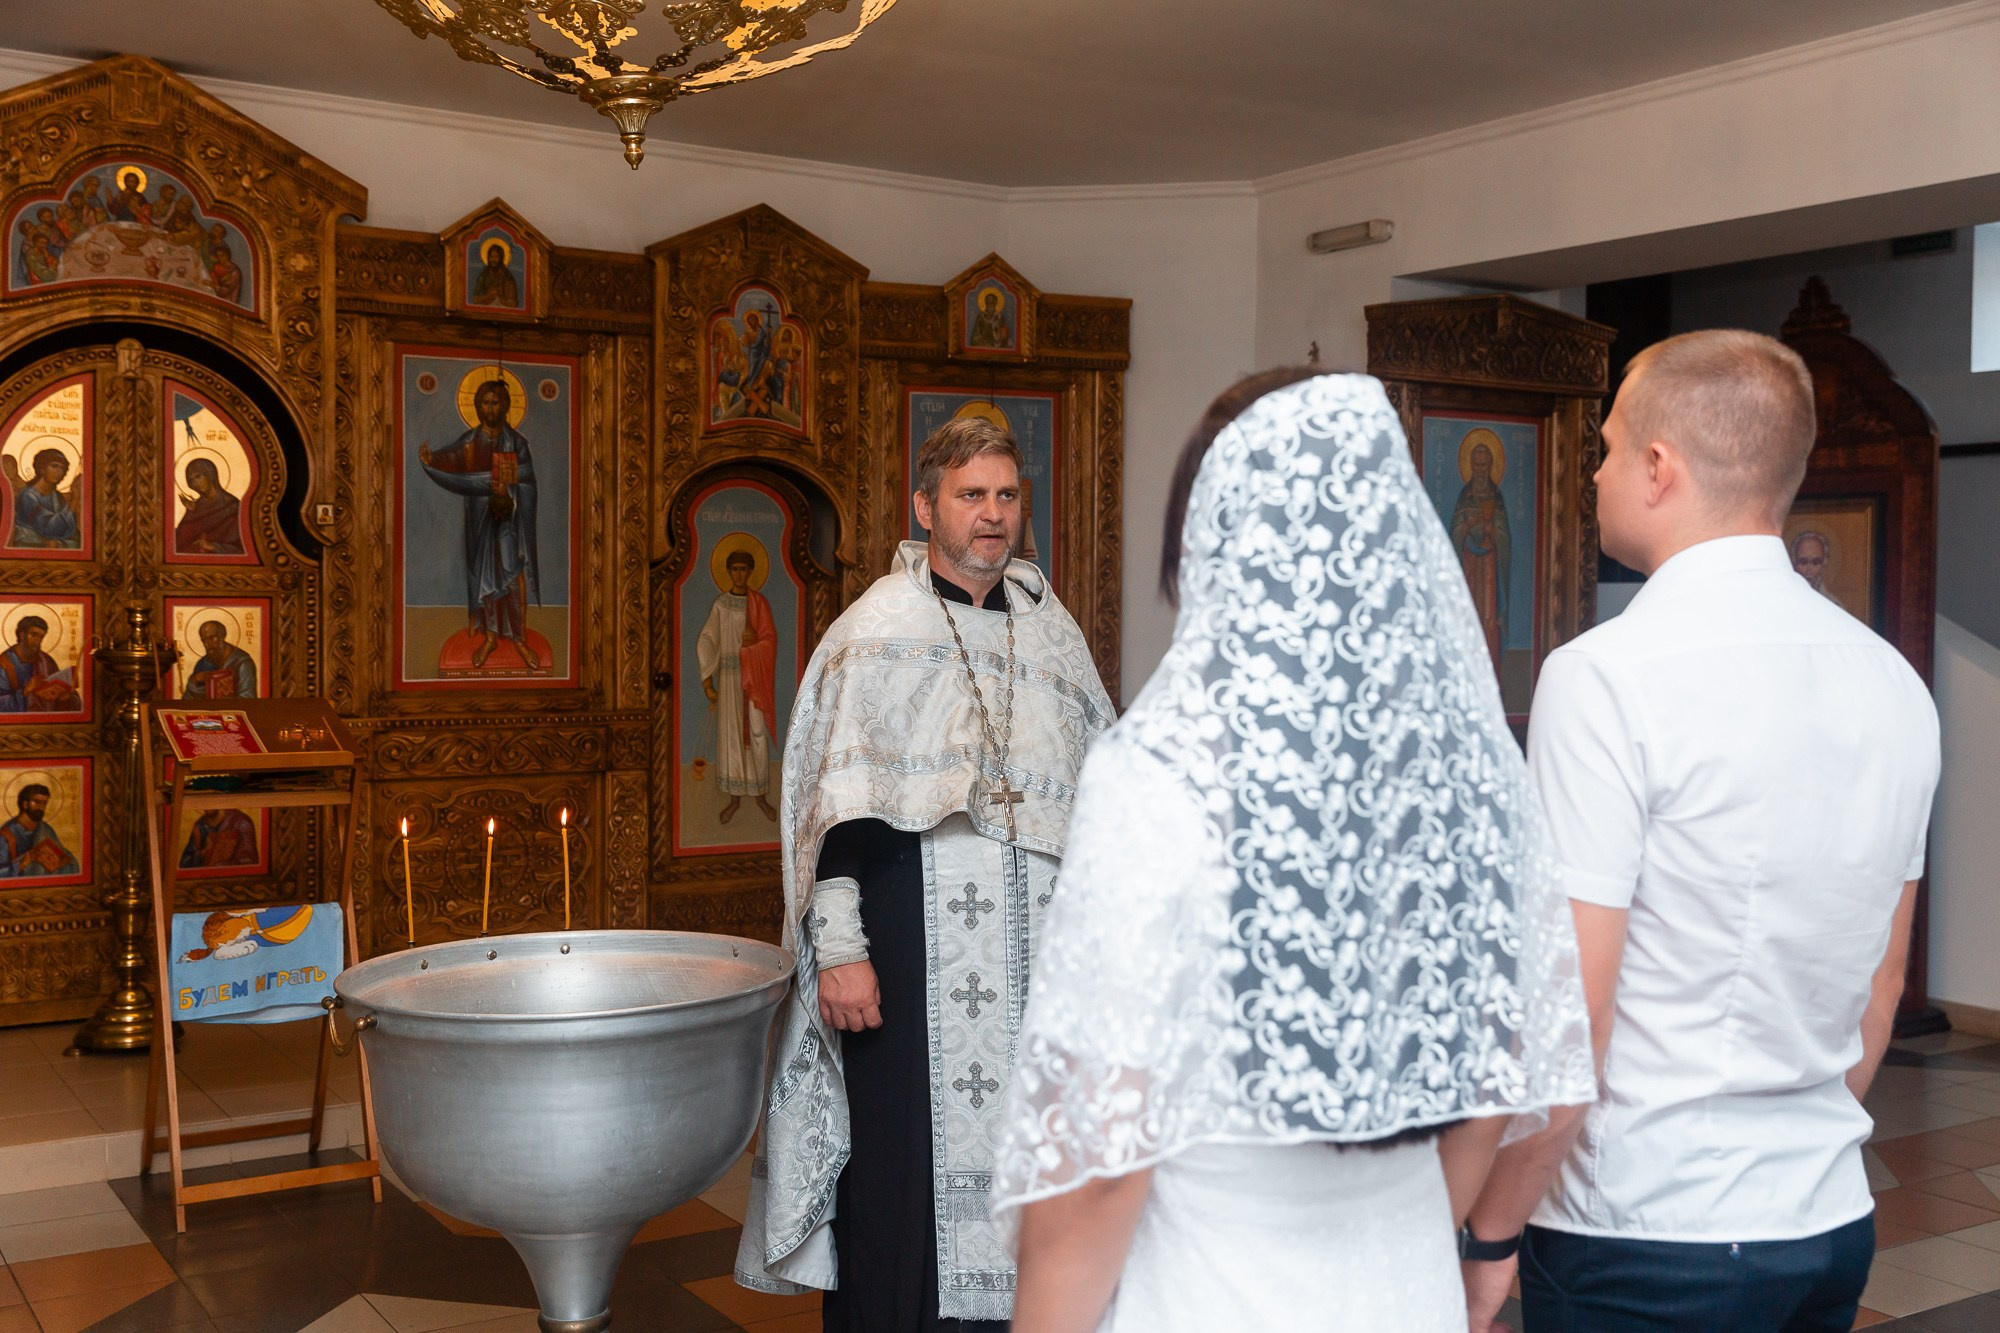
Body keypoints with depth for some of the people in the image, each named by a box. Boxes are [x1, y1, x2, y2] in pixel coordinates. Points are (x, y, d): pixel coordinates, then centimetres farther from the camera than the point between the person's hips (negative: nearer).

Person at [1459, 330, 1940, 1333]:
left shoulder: (1608, 675, -18)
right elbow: (1880, 987, 13)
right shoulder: (1895, 683, 4)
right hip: (1834, 1223, 7)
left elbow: (1565, 1019, -19)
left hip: (1644, 1248, -7)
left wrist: (1491, 1239, -8)